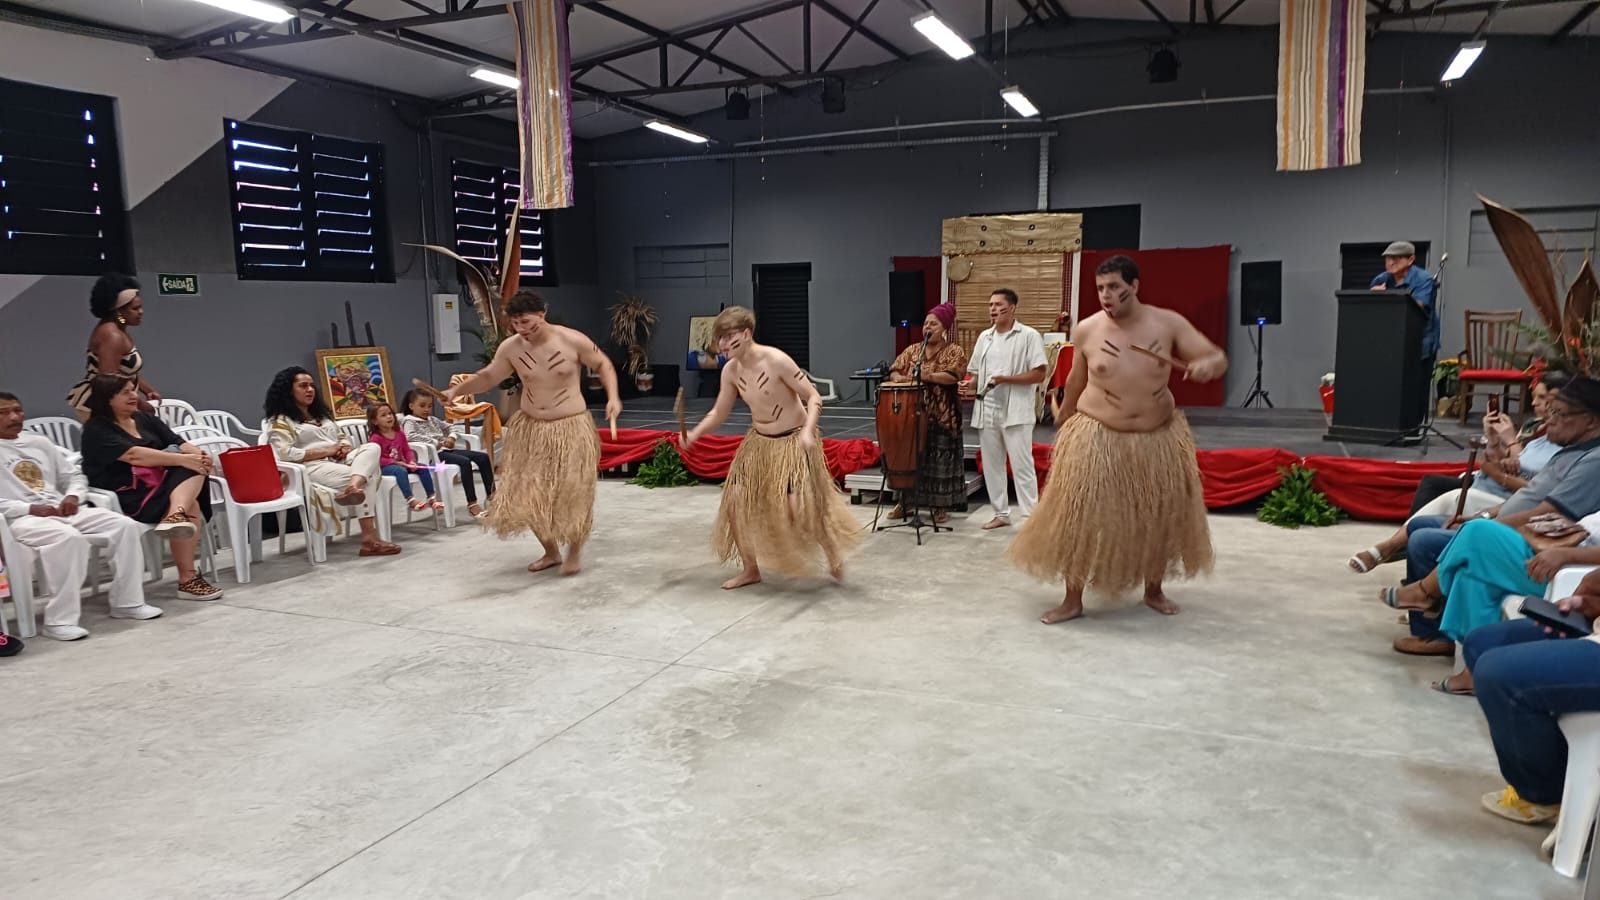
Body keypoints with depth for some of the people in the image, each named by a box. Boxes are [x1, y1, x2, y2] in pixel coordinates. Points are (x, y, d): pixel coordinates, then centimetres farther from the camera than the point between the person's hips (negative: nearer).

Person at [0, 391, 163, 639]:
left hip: (62, 510, 6)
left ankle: (127, 602, -6)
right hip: (22, 518, -6)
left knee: (125, 526, -14)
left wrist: (72, 496, 0)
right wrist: (29, 508, -18)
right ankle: (60, 619, -32)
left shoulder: (39, 443, 22)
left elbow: (75, 476, 23)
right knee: (69, 538, -38)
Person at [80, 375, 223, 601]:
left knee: (193, 469, -24)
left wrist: (200, 454, -17)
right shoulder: (96, 430, -2)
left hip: (159, 484, 6)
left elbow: (180, 444, 6)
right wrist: (183, 459, -26)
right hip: (126, 496, -6)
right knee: (191, 507, -28)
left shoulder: (145, 419, 18)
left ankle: (177, 513, -44)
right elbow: (134, 455, -18)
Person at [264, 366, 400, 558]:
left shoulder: (321, 413, 29)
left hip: (340, 461, 7)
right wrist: (326, 451, -13)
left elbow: (343, 437, 29)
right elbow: (285, 454, -11)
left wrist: (345, 447, 2)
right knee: (364, 479, -29)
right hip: (312, 467, -7)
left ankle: (354, 487, -51)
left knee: (372, 447, -26)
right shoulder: (280, 421, 4)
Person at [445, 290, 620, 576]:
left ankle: (574, 552, 21)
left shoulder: (573, 341, -15)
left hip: (571, 427, -4)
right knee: (528, 495, 6)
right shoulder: (510, 348, -6)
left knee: (572, 494, -3)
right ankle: (551, 551, 26)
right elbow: (488, 376, 9)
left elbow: (604, 365, -1)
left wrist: (612, 397, -15)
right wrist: (456, 390, -1)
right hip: (529, 428, 4)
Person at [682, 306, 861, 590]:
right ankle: (750, 569, 17)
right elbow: (719, 413, 4)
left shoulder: (776, 360, -24)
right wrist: (695, 433, -14)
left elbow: (813, 397, -20)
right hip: (758, 442, 6)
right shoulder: (731, 371, -6)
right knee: (736, 501, 0)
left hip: (792, 442, -6)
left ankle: (833, 555, 20)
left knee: (799, 509, -10)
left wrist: (808, 431, -35)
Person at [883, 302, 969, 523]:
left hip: (941, 418, -4)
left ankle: (941, 506, 9)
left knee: (940, 460, 0)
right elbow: (894, 371, 7)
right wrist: (900, 378, -16)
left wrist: (926, 376, -28)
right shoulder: (912, 350, 13)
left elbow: (952, 376, -16)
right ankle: (904, 501, 18)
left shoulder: (954, 351, -1)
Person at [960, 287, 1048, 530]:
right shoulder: (984, 337, 13)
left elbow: (1039, 374, -11)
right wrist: (970, 387, -4)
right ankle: (1001, 513, 22)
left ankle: (1031, 516, 0)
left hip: (1016, 412, -6)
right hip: (987, 411, 6)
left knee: (1022, 466, -5)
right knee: (991, 465, 11)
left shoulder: (1029, 336, -5)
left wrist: (1005, 379, -19)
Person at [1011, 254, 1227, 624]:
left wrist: (1206, 364, -31)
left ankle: (1154, 590, 33)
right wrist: (1061, 423, 18)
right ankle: (1073, 600, 9)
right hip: (1097, 437, -1)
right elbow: (1075, 382, 7)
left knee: (1161, 518, 11)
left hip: (1159, 438, 2)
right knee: (1080, 518, -4)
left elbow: (1218, 357, -7)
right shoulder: (1087, 329, -7)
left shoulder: (1168, 323, -7)